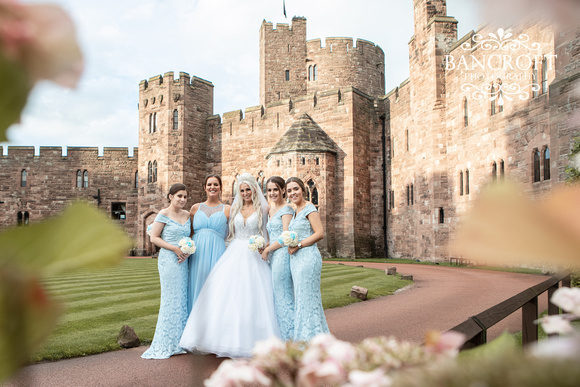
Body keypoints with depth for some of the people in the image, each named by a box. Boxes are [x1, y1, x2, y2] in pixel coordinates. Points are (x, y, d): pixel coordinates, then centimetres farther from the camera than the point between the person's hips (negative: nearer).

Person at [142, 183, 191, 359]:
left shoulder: (187, 215, 14)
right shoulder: (164, 214, -4)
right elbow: (154, 237, -7)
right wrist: (174, 248, -14)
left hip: (184, 261, 6)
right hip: (168, 259, -6)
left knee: (183, 298, 6)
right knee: (171, 299, -4)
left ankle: (178, 343, 16)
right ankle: (166, 344, 6)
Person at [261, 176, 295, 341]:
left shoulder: (286, 209, -8)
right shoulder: (271, 210, 19)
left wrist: (267, 249, -7)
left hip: (282, 254, -9)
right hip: (274, 257, 9)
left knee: (282, 296, -6)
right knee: (278, 297, 8)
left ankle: (290, 336, 2)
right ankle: (284, 336, 14)